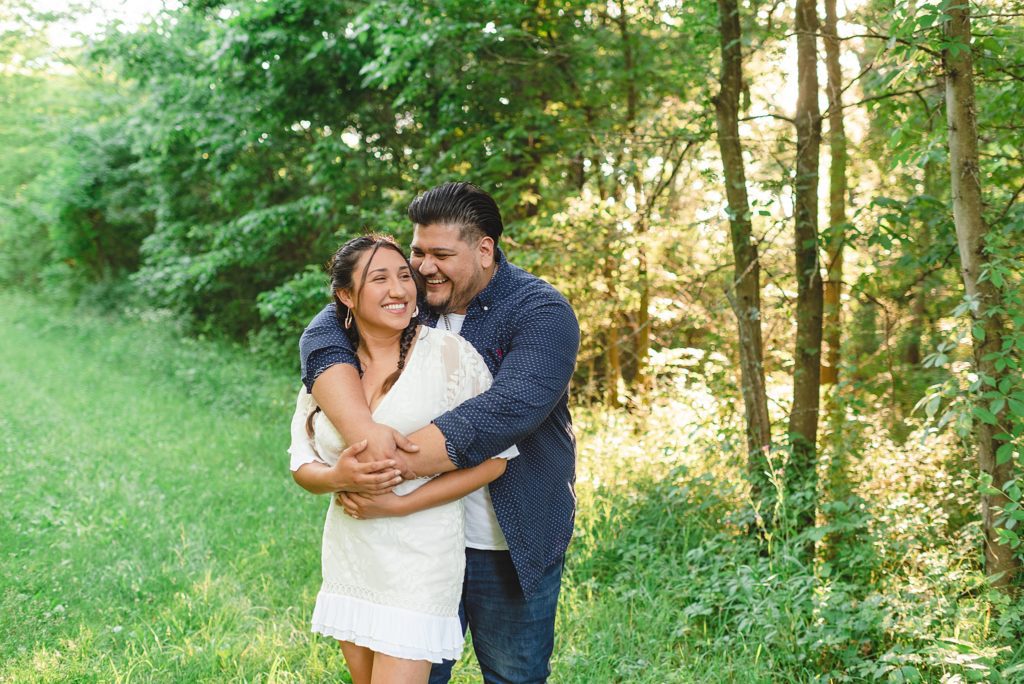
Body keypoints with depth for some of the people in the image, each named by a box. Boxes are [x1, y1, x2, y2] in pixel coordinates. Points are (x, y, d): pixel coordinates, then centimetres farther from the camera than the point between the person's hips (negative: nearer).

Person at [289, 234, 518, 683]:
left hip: (419, 560, -5)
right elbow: (301, 464, 5)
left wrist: (399, 503, -17)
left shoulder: (448, 354, -10)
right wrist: (338, 477, -20)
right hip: (348, 558, 5)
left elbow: (493, 459, -10)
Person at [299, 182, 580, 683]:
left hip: (511, 547, -3)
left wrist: (386, 467, -34)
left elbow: (504, 413, -29)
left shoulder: (541, 313, -14)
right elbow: (324, 336, -16)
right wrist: (364, 431, -35)